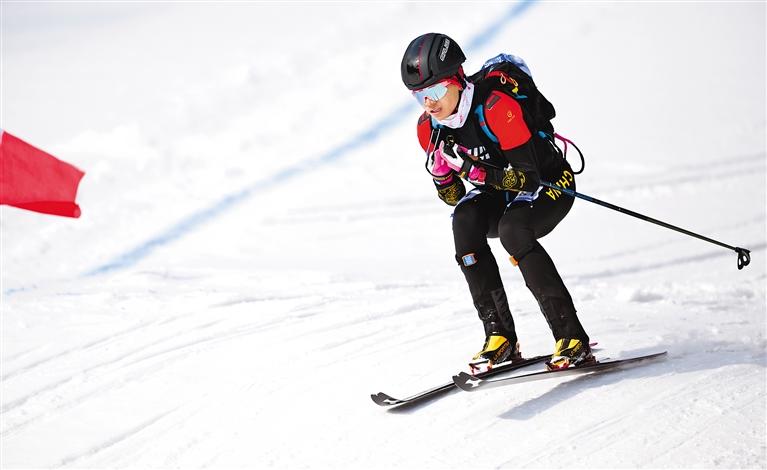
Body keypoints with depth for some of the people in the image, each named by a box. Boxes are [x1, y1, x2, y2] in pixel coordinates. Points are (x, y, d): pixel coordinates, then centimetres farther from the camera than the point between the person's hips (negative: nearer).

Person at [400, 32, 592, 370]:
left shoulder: (496, 105, -30)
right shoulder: (429, 127, -10)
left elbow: (528, 177, -29)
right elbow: (450, 195, -1)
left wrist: (473, 169, -36)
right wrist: (445, 178, -22)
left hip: (550, 184, -6)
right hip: (495, 194, 6)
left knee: (512, 229, -34)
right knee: (464, 222, -26)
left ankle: (572, 337, -28)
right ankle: (500, 335, -20)